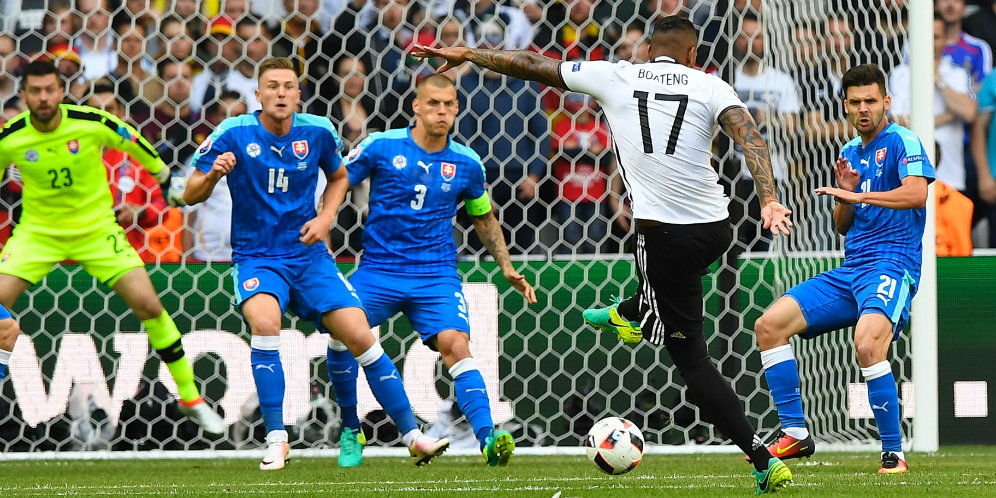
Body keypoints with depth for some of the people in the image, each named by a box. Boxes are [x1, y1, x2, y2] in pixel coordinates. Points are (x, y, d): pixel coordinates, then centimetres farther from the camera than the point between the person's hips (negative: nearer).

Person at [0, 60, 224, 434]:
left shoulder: (93, 123, -17)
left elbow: (137, 146, 2)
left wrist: (165, 177, 15)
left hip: (96, 229, -1)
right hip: (38, 231, 1)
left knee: (148, 304, -10)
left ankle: (191, 399, 5)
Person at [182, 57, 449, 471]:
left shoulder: (317, 132, -2)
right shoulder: (233, 134, -10)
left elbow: (338, 176, 19)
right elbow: (190, 196, -6)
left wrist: (325, 219, 2)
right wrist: (213, 174, -27)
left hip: (309, 257, 3)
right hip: (255, 258, -3)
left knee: (360, 336, -7)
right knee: (264, 323, -32)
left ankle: (412, 435, 5)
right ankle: (276, 439, -22)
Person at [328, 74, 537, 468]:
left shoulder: (466, 164, 6)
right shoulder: (381, 147, -2)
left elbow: (484, 219, 21)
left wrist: (507, 268, 14)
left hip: (436, 273, 1)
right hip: (378, 269, -1)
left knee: (456, 344, -23)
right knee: (341, 336, -20)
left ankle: (488, 439, -33)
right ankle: (350, 433, 2)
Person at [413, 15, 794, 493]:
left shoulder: (615, 76, 5)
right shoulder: (710, 87, 5)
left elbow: (532, 65, 12)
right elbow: (749, 136, -12)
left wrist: (465, 54, 23)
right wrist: (768, 200, -22)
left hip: (665, 233, -3)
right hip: (717, 228, 3)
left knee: (690, 356, 4)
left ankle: (764, 460, -3)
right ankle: (629, 315, 65)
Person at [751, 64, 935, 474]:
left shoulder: (902, 141, -4)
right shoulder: (850, 152, 19)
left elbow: (916, 193, -23)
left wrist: (854, 194, -22)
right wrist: (846, 195, 3)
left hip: (891, 263, -8)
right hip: (849, 271, 8)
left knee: (867, 345, -34)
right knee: (769, 325, 0)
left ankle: (893, 453, -22)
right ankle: (795, 435, 5)